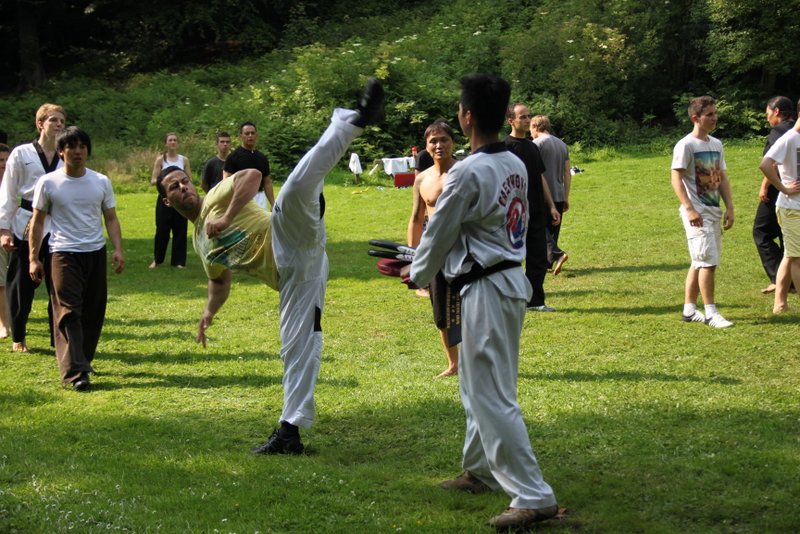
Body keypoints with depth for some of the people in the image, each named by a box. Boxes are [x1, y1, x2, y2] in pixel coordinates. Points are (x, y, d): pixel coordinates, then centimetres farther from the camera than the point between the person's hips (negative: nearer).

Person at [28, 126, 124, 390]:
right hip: (64, 254, -4)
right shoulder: (48, 183, -2)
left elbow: (110, 218, 10)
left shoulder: (101, 182, 5)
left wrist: (118, 248, -3)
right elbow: (38, 222, 4)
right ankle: (75, 372, -17)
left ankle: (84, 361, 21)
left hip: (95, 253, 4)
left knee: (93, 311, 7)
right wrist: (33, 258, 0)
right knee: (69, 312, -12)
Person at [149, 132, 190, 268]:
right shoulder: (160, 160, 0)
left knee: (180, 229, 1)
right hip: (165, 198, -2)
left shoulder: (184, 160, 5)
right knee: (162, 229, -1)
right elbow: (153, 180, -2)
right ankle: (157, 259, 14)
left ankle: (178, 260, 10)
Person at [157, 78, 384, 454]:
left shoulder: (217, 196, 13)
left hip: (291, 243, -6)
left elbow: (252, 174, -6)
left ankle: (358, 118, -40)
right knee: (297, 346, 2)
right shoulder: (201, 243, 32)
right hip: (288, 272, 6)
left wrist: (227, 217, -12)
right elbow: (221, 281, 42)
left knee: (295, 188, -35)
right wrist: (209, 313, 25)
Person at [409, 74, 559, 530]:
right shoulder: (516, 166, 7)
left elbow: (438, 235, -9)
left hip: (486, 288, -9)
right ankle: (482, 470, 35)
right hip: (513, 279, 9)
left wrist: (418, 274, 11)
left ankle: (533, 496, -8)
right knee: (479, 384, 22)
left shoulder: (468, 173, -19)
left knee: (492, 395, -7)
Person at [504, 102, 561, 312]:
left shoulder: (532, 146, 16)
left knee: (539, 259, 9)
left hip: (537, 212, 8)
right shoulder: (506, 146, -8)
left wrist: (551, 206, 18)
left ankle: (535, 301, 16)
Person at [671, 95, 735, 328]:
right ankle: (710, 312, -7)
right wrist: (689, 209, -23)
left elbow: (722, 178, 17)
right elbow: (676, 179, -16)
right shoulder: (686, 145, -11)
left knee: (700, 262, 11)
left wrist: (730, 208, 8)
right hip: (697, 213, -8)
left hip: (714, 211, 8)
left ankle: (689, 309, 18)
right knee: (708, 261, -11)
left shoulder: (716, 144, 13)